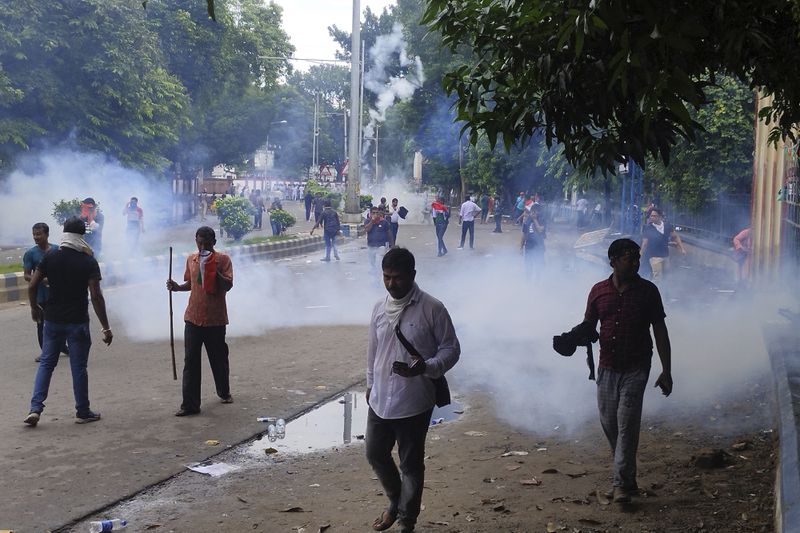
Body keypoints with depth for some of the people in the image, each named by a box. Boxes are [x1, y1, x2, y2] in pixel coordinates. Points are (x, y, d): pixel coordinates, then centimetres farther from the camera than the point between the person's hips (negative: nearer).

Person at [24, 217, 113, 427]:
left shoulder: (50, 258, 0)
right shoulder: (89, 262, -10)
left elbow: (32, 286, 1)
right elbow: (96, 296, -15)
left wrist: (34, 308, 20)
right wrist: (106, 328, -11)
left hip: (52, 320, 3)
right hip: (78, 322, -3)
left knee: (46, 363, 13)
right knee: (79, 367, 6)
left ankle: (35, 409, 4)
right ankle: (83, 412, 14)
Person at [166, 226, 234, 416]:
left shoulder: (222, 259, -6)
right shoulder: (191, 259, 8)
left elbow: (228, 285, -15)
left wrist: (213, 270, -25)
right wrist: (177, 287, 1)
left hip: (215, 319, -3)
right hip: (193, 317, 3)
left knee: (219, 358, 12)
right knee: (191, 361, -2)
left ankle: (224, 392, 36)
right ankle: (190, 404, 1)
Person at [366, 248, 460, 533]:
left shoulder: (432, 309, -14)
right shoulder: (379, 308, 3)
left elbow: (451, 349, -9)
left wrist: (426, 367, -26)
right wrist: (370, 385, 21)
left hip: (414, 403, -5)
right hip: (380, 400, 5)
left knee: (411, 464, 7)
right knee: (375, 454, 17)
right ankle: (395, 501, 43)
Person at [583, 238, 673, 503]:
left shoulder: (647, 291, -3)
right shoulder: (599, 291, 4)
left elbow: (660, 332, 0)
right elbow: (588, 327, 12)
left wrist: (666, 371, -3)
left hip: (635, 369, -3)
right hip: (607, 368, 4)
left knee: (627, 425, -9)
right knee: (609, 423, 9)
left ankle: (622, 483, -4)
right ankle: (627, 475, 26)